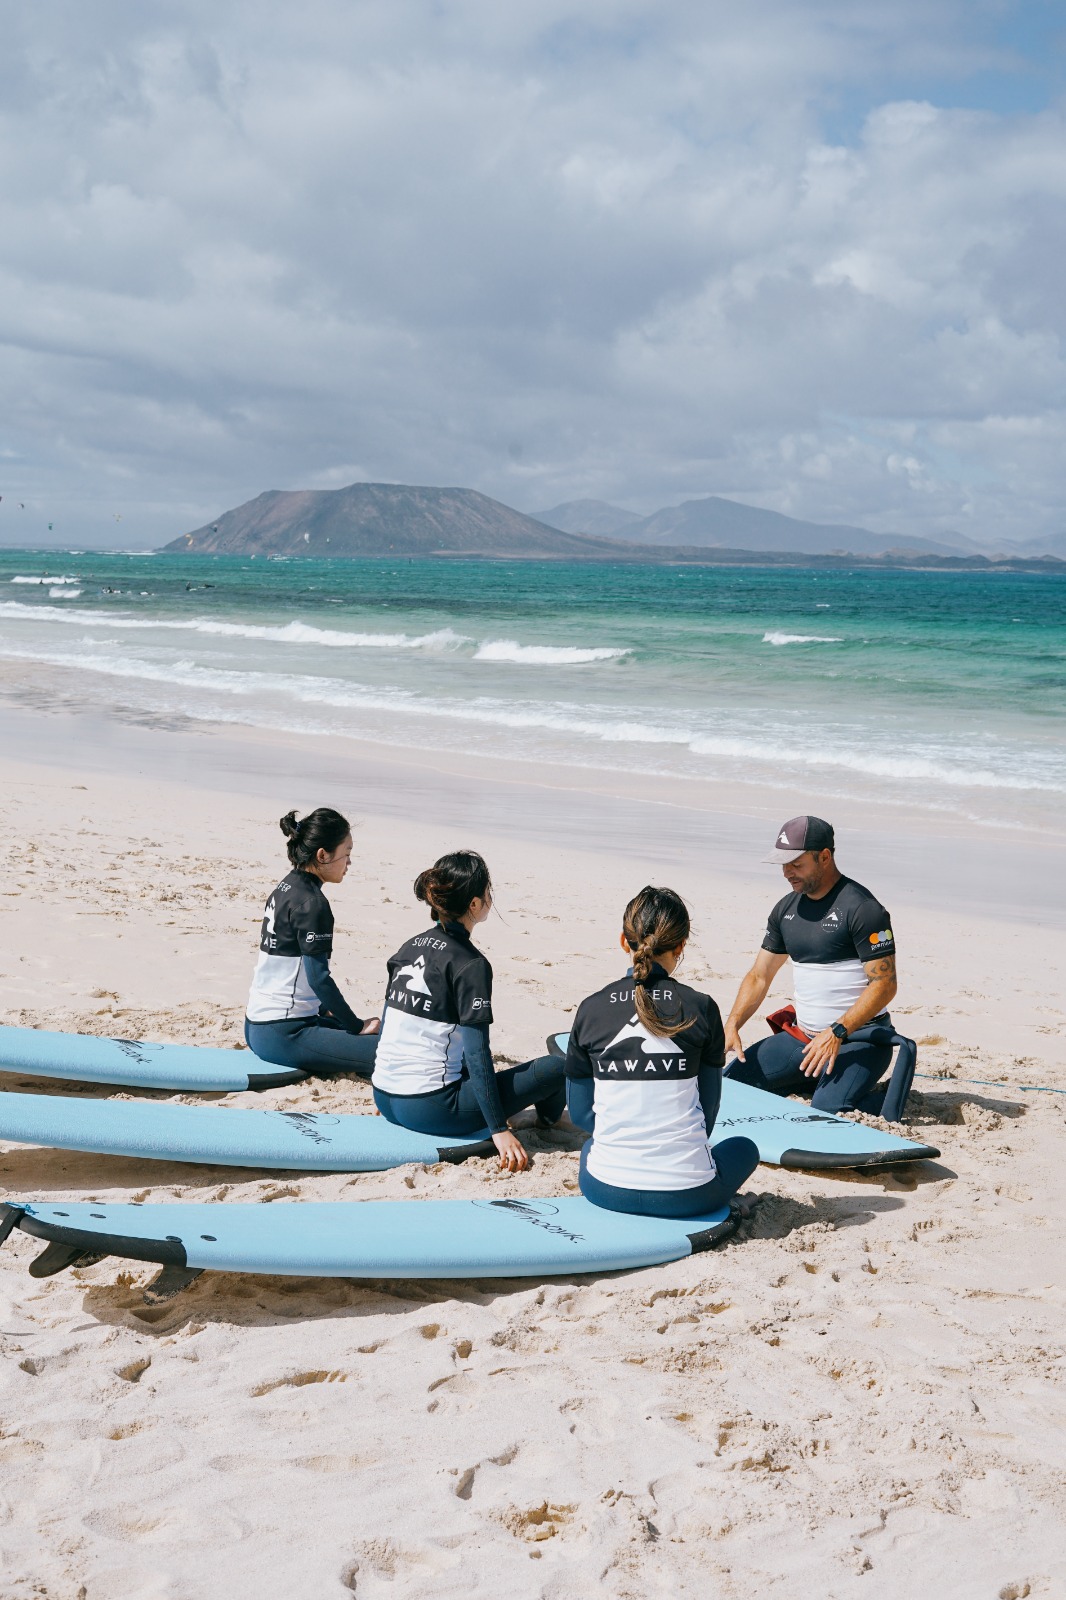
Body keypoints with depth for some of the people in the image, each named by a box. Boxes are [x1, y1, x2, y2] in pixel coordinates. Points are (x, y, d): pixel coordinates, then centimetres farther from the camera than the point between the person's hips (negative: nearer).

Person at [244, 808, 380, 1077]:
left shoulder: (285, 888, 13)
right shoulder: (311, 903, -14)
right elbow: (319, 977, -17)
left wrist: (326, 1010, 23)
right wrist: (357, 1026, -7)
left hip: (258, 1026, 10)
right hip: (281, 1035, -10)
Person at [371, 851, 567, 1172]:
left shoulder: (409, 948, 8)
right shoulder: (470, 964, -14)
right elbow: (477, 1055, -17)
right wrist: (499, 1131, -15)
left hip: (385, 1101, 9)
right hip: (430, 1110, -9)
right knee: (555, 1068, 1)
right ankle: (547, 1119, 30)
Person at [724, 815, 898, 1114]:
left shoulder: (862, 908, -14)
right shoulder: (786, 909, 9)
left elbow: (885, 984, -18)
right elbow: (759, 976, 14)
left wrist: (837, 1033, -26)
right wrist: (731, 1026, -2)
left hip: (859, 1037, -7)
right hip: (801, 1035, 7)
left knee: (826, 1113, -30)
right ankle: (810, 1085, 13)